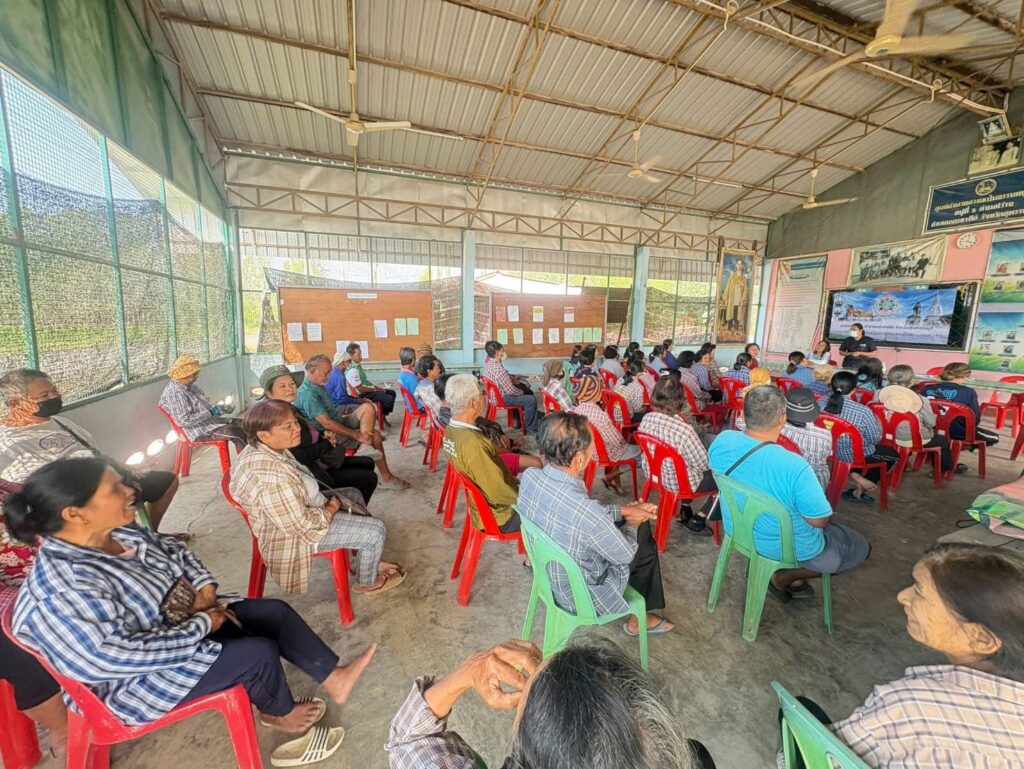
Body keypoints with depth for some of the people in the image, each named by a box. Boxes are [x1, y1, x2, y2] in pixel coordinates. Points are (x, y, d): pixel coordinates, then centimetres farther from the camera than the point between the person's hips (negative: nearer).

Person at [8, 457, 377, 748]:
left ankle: (334, 679, 13)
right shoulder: (63, 592, -33)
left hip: (185, 621, 8)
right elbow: (127, 655, -32)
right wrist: (203, 625, -21)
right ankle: (280, 713, 20)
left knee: (276, 612, -1)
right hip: (143, 676, -8)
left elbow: (173, 550, 8)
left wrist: (204, 587, -7)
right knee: (258, 652, -15)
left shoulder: (118, 532, -7)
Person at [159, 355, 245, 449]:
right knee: (237, 433, -25)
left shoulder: (190, 386, 10)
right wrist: (210, 413, -21)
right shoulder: (175, 393, -20)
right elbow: (185, 421, -26)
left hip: (210, 421, 10)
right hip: (199, 431, -10)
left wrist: (222, 408, 2)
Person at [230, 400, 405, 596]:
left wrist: (326, 500, 3)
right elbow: (302, 524, -30)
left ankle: (369, 562, 30)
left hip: (299, 508, 10)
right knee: (375, 530, -5)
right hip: (295, 534, -10)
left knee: (354, 495, 21)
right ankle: (367, 582, 24)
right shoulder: (271, 476, -36)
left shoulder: (267, 449, -7)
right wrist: (332, 508, -12)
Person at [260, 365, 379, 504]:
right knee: (369, 478, -7)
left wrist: (324, 434, -2)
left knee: (368, 463, 16)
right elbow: (299, 457, -27)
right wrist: (327, 445, -13)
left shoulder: (291, 409, 4)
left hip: (319, 461, 10)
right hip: (313, 472, -10)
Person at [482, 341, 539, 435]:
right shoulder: (498, 368, -30)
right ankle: (531, 428, 1)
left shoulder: (487, 363, 0)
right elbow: (510, 391, -25)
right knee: (532, 399, -11)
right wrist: (521, 392, -6)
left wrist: (512, 380, 7)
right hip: (502, 398, -10)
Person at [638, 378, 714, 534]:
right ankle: (697, 520, 18)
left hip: (654, 475, 7)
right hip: (679, 483, -7)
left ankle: (686, 510, 34)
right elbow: (705, 464, -20)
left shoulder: (646, 418, -14)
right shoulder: (684, 430, -34)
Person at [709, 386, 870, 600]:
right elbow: (820, 520, -20)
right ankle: (785, 576, 12)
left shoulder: (722, 441, -21)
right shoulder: (794, 467, -36)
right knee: (860, 547, 21)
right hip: (787, 548, -6)